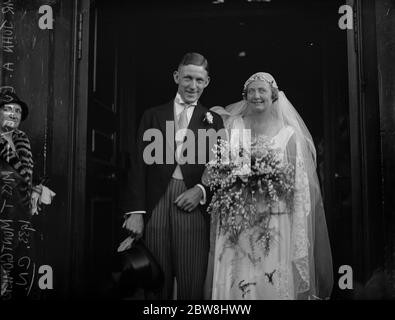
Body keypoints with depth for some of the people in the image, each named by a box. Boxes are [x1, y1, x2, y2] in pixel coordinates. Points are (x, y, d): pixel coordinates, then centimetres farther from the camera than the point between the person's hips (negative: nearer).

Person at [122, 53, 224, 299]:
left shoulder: (213, 121, 12)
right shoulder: (153, 116, 13)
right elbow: (139, 165, 7)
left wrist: (202, 190, -9)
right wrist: (136, 211, -2)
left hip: (192, 207, 0)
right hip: (155, 205, 1)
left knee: (193, 285, -1)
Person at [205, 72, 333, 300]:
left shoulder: (289, 133, 3)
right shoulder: (233, 126, 7)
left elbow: (300, 183, 2)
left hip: (275, 223, -1)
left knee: (275, 283, 1)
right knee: (235, 282, 0)